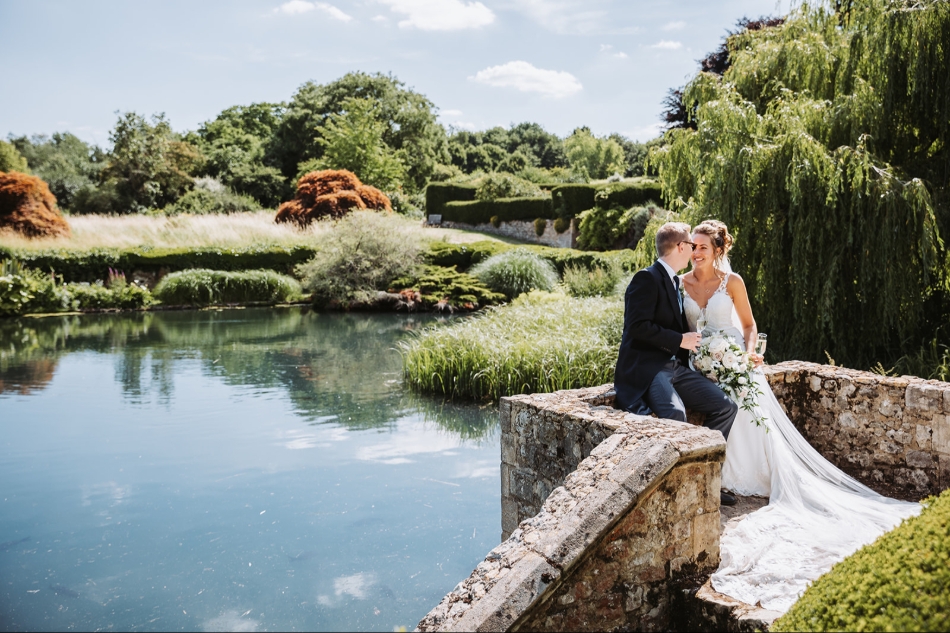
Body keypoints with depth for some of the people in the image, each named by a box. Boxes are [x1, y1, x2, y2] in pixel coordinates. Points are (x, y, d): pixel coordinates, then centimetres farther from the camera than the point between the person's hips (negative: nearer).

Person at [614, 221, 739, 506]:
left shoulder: (675, 281, 21)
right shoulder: (646, 279, -9)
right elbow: (639, 326, -19)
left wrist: (692, 340, 12)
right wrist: (680, 340, -13)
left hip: (676, 366, 9)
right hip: (646, 367, -9)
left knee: (726, 406, -3)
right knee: (675, 413, -33)